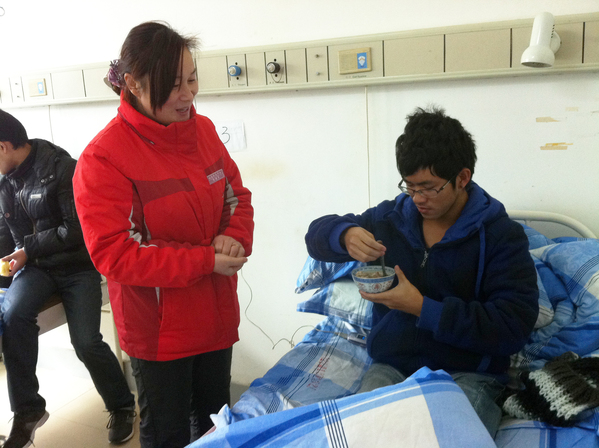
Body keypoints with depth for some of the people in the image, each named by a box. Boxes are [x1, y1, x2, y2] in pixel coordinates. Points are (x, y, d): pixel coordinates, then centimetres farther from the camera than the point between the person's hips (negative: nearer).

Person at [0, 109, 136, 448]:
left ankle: (123, 407, 11)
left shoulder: (61, 168, -15)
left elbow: (78, 230, -18)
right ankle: (28, 410, -8)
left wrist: (29, 249, -13)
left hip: (77, 266, -5)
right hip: (35, 266, 5)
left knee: (86, 342, -17)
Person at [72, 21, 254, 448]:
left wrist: (235, 238, -13)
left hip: (216, 314, 5)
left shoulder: (203, 129, -1)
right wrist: (205, 261, -24)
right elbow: (114, 254, -22)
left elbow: (237, 194, 8)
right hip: (159, 329, -5)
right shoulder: (104, 158, -19)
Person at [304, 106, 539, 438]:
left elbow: (513, 327, -14)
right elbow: (317, 234, 12)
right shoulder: (392, 217, 5)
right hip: (390, 367, 3)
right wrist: (346, 235, -13)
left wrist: (423, 308, -19)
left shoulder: (501, 235, -5)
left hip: (466, 376, -2)